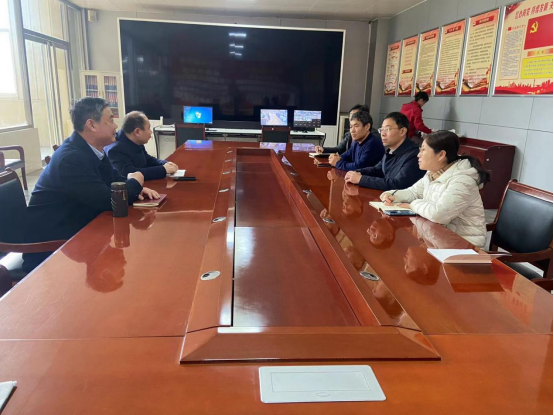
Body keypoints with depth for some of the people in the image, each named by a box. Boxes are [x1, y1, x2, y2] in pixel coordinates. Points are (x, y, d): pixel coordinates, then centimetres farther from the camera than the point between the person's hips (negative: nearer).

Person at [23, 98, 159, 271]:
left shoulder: (91, 150, 2)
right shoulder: (71, 158, -26)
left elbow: (114, 180, 14)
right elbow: (108, 200, -28)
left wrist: (136, 189, -6)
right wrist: (135, 183, -10)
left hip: (74, 231, 8)